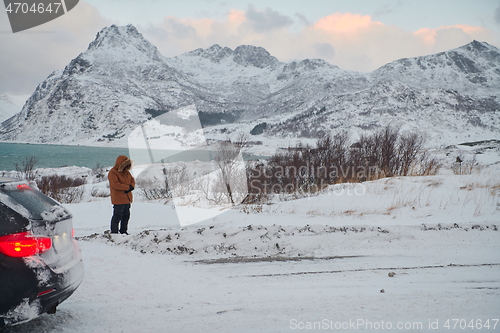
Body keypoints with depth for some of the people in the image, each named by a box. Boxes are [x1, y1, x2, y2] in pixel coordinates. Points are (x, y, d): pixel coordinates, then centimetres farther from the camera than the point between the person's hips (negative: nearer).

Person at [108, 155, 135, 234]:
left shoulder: (126, 172, 14)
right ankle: (114, 232, 0)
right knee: (117, 216, -6)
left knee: (126, 215, 15)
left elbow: (132, 180, 15)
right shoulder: (112, 173, -12)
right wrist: (128, 187, -19)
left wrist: (131, 186, -9)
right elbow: (116, 184, -23)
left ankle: (123, 231, 27)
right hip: (118, 199, -9)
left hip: (127, 198, 9)